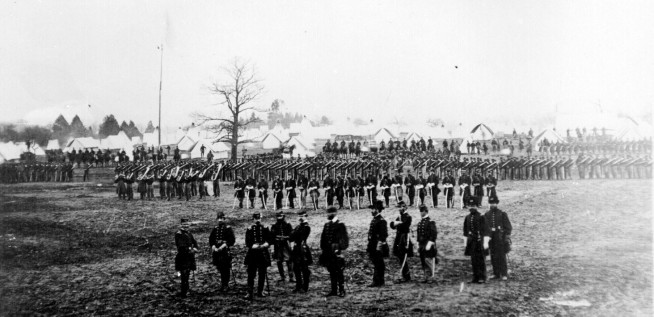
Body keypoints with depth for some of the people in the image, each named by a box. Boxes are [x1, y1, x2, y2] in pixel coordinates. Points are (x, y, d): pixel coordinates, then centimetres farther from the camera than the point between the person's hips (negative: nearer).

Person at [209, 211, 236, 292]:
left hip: (225, 251, -4)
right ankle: (223, 283, 25)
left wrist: (224, 245, -16)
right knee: (219, 268, 9)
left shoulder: (228, 228, -1)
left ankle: (225, 285, 4)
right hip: (216, 251, 4)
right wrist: (213, 247, -3)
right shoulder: (215, 229, 12)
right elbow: (211, 240, 14)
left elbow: (232, 240, -5)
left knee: (226, 269, -4)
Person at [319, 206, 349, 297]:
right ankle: (333, 290, 16)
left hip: (336, 252, -6)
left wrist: (340, 249, -14)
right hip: (328, 253, 6)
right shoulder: (326, 225, 14)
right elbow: (323, 238, 17)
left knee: (339, 272, -3)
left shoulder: (340, 225, -4)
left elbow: (344, 239, -7)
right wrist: (323, 250, 12)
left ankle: (341, 290, 3)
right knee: (332, 272, 10)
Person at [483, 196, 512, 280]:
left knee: (501, 256, -4)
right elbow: (485, 227, 9)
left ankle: (504, 274, 1)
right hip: (491, 238, 4)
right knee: (493, 257, 6)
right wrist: (486, 238, 2)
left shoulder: (502, 214, -1)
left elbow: (508, 226, 0)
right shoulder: (487, 215, 8)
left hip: (500, 238, -3)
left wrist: (507, 237, -6)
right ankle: (496, 273, 14)